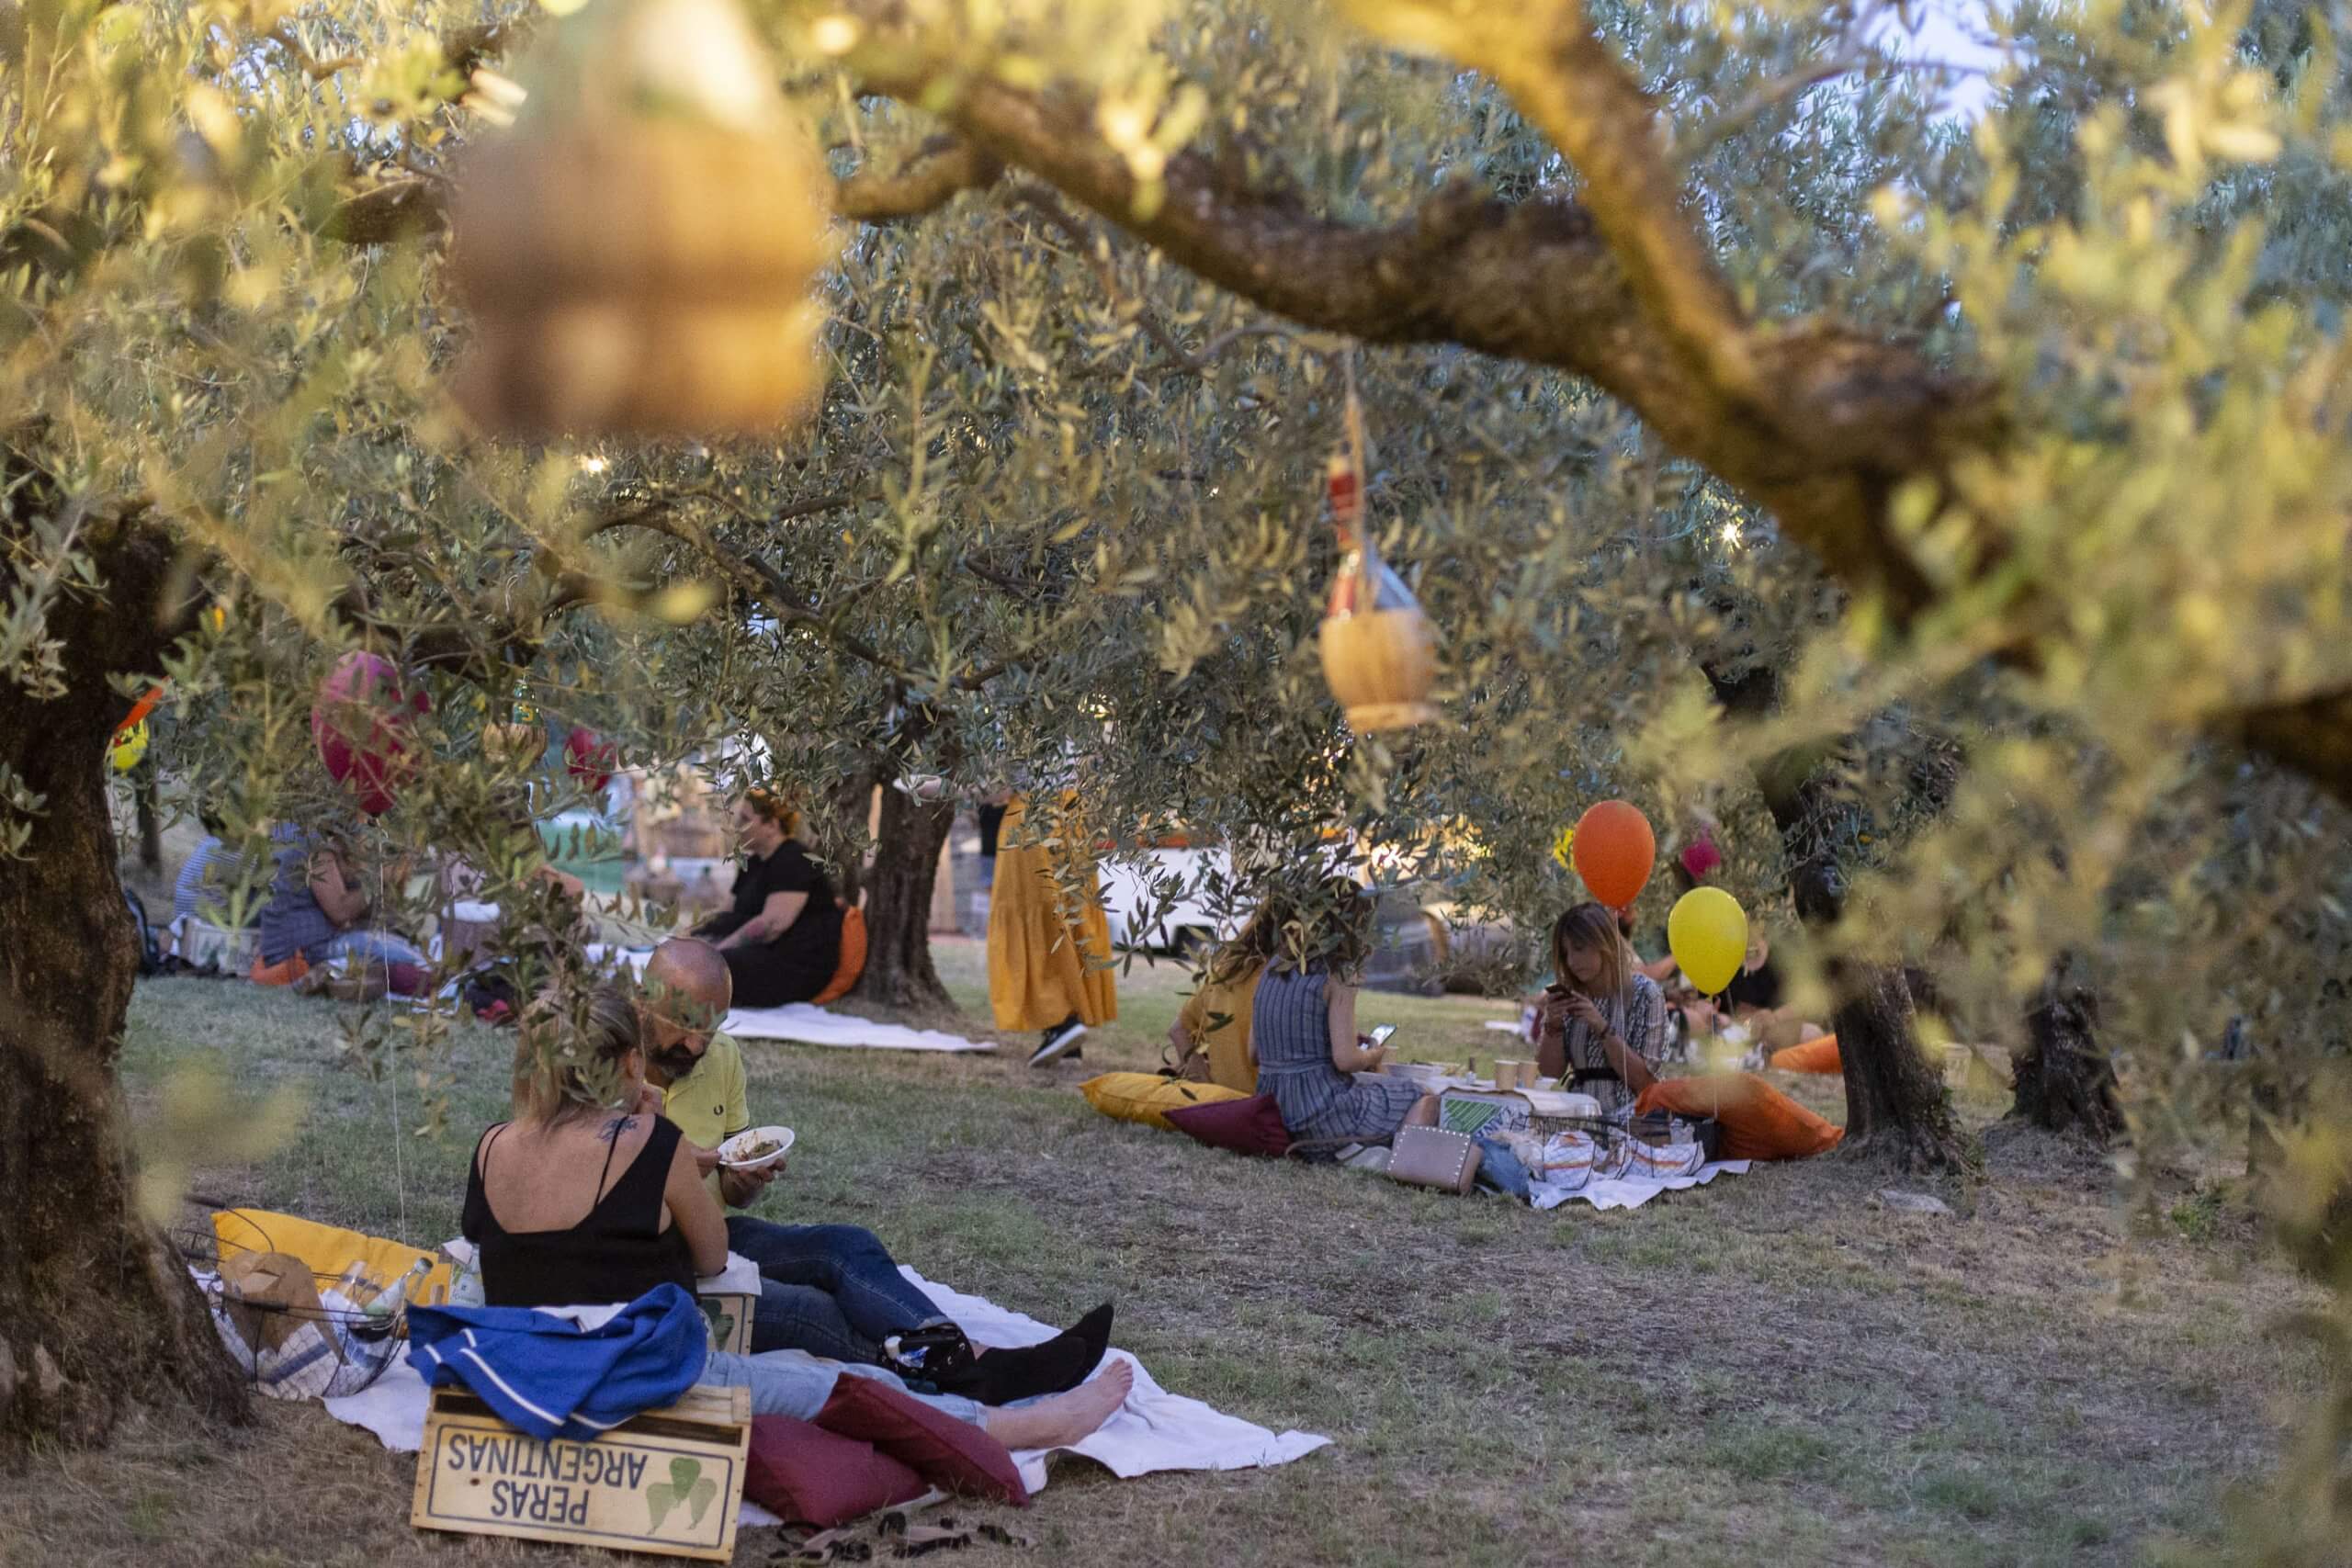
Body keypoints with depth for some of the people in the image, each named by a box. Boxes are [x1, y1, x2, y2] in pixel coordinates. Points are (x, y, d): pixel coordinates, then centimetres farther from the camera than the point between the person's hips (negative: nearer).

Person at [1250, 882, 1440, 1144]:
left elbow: (1254, 1051, 13)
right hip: (1319, 1110, -8)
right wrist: (1372, 1056, 6)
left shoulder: (1274, 965, 10)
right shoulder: (1338, 975, -12)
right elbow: (1346, 1059, -18)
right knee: (1424, 1102, 6)